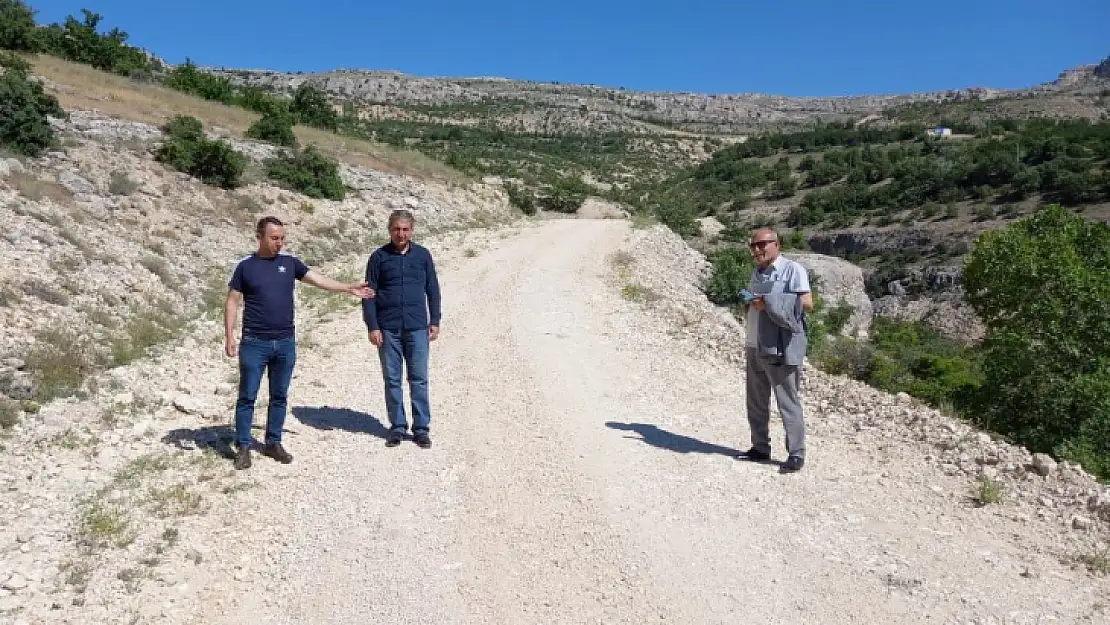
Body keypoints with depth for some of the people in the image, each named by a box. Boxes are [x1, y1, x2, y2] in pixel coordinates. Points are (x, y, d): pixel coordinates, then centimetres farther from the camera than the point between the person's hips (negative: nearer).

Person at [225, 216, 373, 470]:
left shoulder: (290, 262, 6)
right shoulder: (245, 266, -1)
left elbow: (318, 279, 3)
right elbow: (232, 302, 0)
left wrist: (349, 288, -7)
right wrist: (229, 338, -6)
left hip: (286, 343, 3)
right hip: (254, 343, -3)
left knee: (279, 397, 11)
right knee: (247, 397, 3)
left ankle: (273, 443, 23)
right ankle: (243, 446, 13)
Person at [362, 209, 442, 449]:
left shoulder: (423, 255, 5)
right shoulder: (379, 257, 2)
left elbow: (432, 290, 9)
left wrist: (434, 322, 4)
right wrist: (372, 326, -5)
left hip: (417, 328, 0)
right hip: (388, 329, 0)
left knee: (419, 379, 3)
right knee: (392, 380, 7)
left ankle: (421, 428, 12)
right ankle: (397, 427, 18)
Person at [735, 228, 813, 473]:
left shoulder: (792, 269, -6)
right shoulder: (757, 272, 18)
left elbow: (807, 303, -14)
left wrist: (769, 303, -18)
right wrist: (747, 342, 15)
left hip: (780, 349, -8)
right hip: (755, 348, 8)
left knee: (788, 402, -3)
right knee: (756, 402, 12)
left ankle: (796, 454, 5)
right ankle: (760, 447, 23)